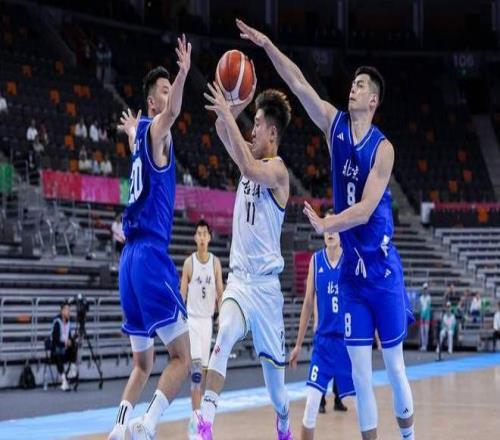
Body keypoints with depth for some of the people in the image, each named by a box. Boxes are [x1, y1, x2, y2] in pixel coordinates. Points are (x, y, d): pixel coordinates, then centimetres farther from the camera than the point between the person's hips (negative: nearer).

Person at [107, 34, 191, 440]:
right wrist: (184, 74, -46)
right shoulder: (155, 130, -4)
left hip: (131, 257, 9)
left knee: (143, 363, 16)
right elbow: (171, 113, -30)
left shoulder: (141, 133, 18)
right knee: (182, 356, -10)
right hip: (150, 255, -9)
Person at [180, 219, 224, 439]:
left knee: (204, 367, 7)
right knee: (196, 366, -14)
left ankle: (197, 412, 18)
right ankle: (195, 415, -17)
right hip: (192, 319, -3)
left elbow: (220, 293, 5)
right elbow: (182, 294, -3)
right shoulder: (189, 262, -5)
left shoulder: (216, 263, 2)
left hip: (208, 319, 4)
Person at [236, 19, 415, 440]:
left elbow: (365, 210, -19)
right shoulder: (335, 124, 1)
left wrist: (326, 225, -29)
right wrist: (268, 46, -13)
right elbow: (299, 84, -5)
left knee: (394, 364, 4)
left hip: (383, 269, -4)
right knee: (359, 369, 3)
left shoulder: (382, 148, -12)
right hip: (351, 269, 4)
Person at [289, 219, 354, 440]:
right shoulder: (316, 260, 3)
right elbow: (308, 303, 10)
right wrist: (298, 344, 12)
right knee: (311, 401, -6)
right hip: (323, 341, 2)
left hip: (349, 340, -1)